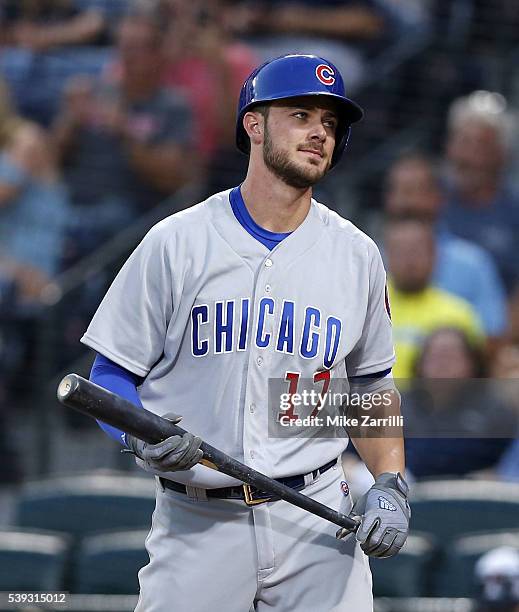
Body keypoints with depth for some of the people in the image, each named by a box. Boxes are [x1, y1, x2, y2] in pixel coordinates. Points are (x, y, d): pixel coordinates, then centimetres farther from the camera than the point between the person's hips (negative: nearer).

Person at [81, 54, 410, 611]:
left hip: (316, 521, 2)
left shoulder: (356, 255, 8)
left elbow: (372, 385, 18)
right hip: (196, 523, -2)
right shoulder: (176, 243, -2)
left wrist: (389, 483, 2)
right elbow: (112, 374, 1)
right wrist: (142, 437, -20)